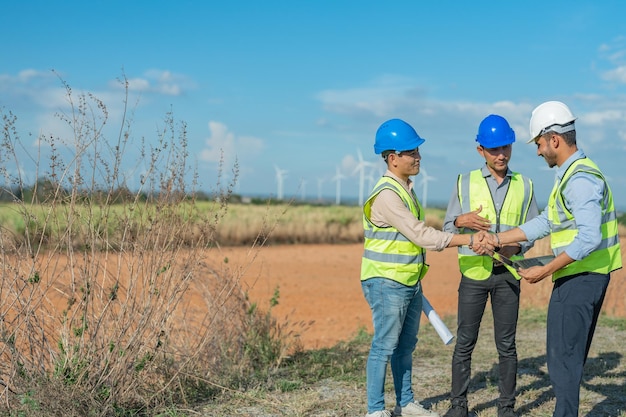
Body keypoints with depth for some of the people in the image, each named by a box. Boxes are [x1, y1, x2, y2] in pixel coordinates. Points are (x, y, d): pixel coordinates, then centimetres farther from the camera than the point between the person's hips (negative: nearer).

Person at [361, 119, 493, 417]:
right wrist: (469, 240, -20)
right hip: (387, 283, -9)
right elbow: (421, 235, -22)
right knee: (384, 346, -2)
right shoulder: (386, 194, -20)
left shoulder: (405, 188, 12)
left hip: (410, 282, 9)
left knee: (406, 346, 16)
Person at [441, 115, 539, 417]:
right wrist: (461, 221, -17)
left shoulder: (524, 187, 5)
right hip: (473, 272, -1)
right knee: (465, 342, 4)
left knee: (506, 344, 6)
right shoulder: (465, 183, 3)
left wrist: (517, 247, -12)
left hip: (507, 274, 1)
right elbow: (447, 229, 5)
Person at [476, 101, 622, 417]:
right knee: (570, 356, 17)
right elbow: (546, 222, 19)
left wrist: (545, 271, -23)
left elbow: (589, 237, -28)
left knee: (562, 358, -4)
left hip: (579, 278, -11)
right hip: (581, 276, 11)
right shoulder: (572, 174, 16)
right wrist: (497, 239, 17)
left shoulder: (580, 178, -18)